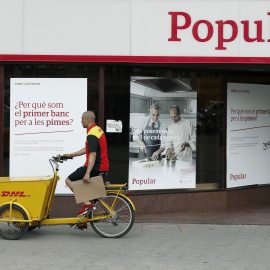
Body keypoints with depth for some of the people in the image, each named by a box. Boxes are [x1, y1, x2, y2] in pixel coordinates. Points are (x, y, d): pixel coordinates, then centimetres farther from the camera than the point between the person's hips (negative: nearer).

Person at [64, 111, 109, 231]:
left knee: (69, 180, -1)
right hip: (103, 167, 10)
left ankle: (87, 204, -8)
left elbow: (92, 154, -27)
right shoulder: (98, 130, 15)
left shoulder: (92, 135, -17)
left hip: (95, 167, -10)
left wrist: (87, 173, -33)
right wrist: (70, 155, 24)